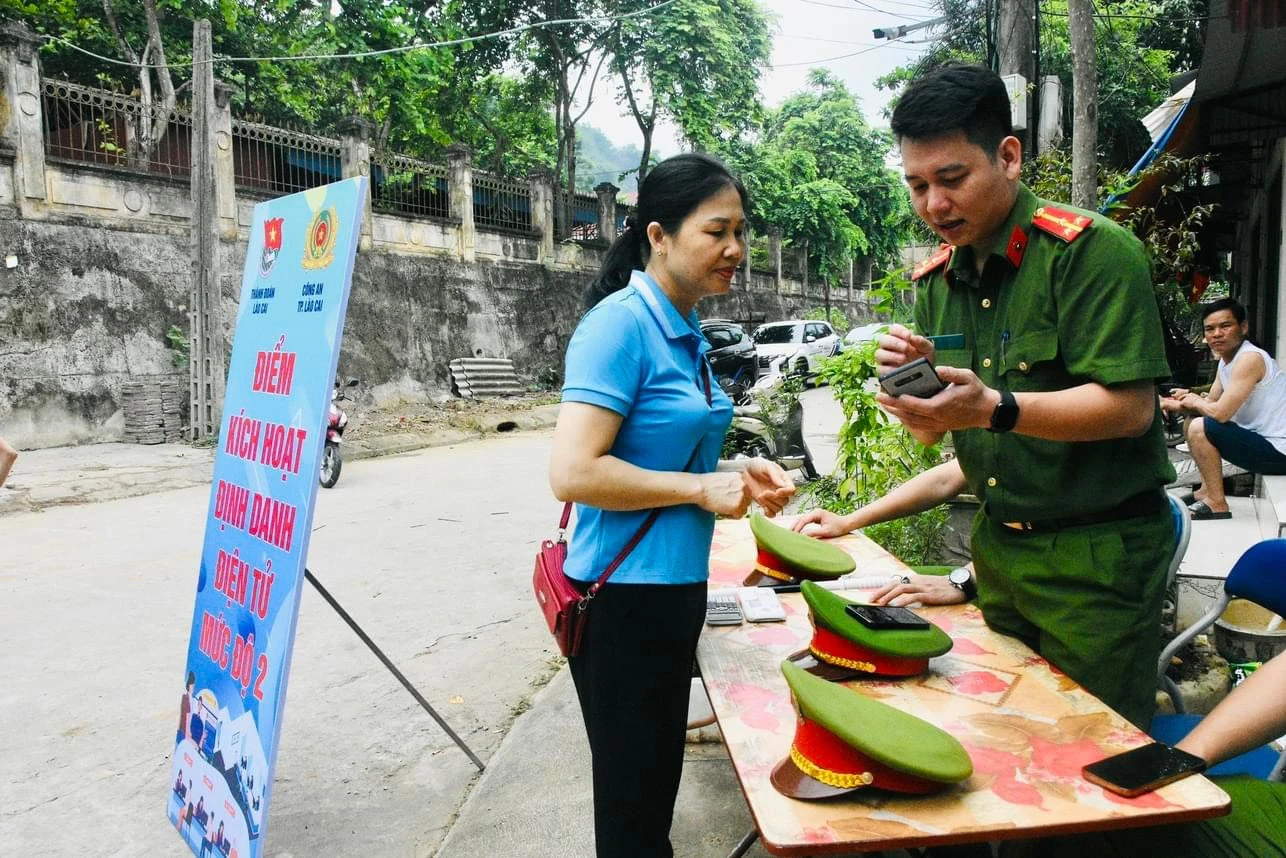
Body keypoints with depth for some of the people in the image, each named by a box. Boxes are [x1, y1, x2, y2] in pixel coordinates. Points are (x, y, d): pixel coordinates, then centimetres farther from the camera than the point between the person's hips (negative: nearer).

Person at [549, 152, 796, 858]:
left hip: (674, 587, 9)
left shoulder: (685, 331, 9)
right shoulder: (621, 323, -18)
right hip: (624, 595, -8)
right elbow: (573, 472, -25)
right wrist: (702, 489, -18)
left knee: (654, 786, 24)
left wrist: (732, 474, 3)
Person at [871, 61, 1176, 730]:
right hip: (998, 545, 7)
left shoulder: (1090, 250, -15)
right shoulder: (935, 279, 5)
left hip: (1096, 554, -6)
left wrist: (995, 410, -33)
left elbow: (1129, 407, -22)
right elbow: (930, 432, 7)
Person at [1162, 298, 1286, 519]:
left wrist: (1194, 402, -6)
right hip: (1261, 440, 10)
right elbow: (1211, 403, 16)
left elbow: (1221, 412, -28)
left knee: (1199, 428, -22)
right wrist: (1179, 405, -5)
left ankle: (1217, 505, -11)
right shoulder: (1226, 360, 10)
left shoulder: (1250, 359, -21)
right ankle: (1207, 492, 20)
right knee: (1195, 419, 19)